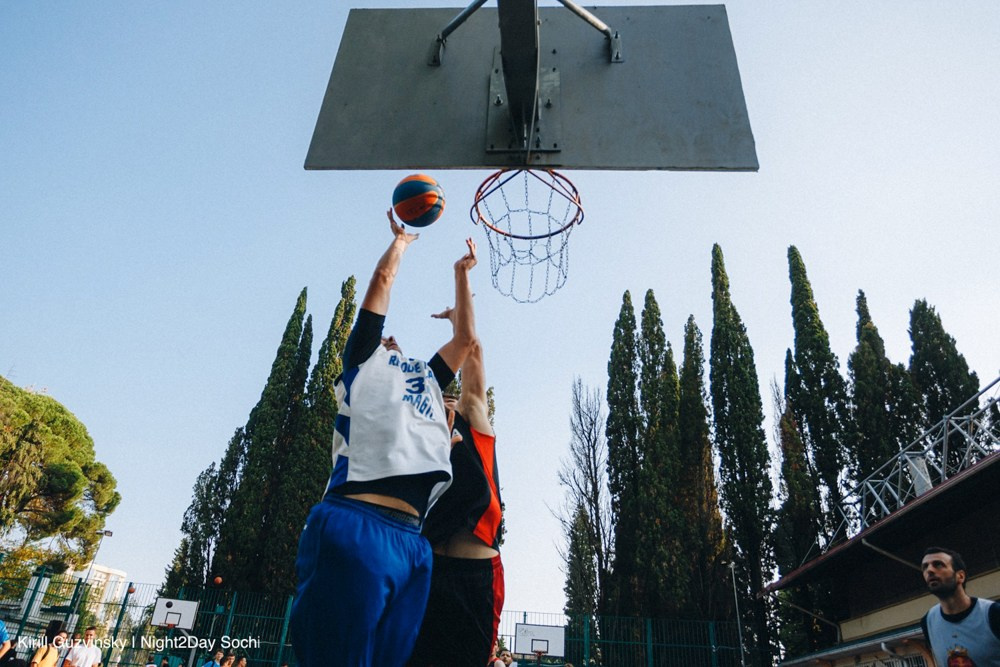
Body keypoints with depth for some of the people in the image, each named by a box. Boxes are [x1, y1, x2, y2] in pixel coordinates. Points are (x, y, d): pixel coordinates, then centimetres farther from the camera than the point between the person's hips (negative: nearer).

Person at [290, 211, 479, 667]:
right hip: (354, 526, -6)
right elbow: (383, 277, 17)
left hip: (410, 540, 6)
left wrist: (461, 272, 44)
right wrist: (401, 239, 35)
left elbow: (465, 338, 37)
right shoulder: (363, 359, 18)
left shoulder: (427, 378, 34)